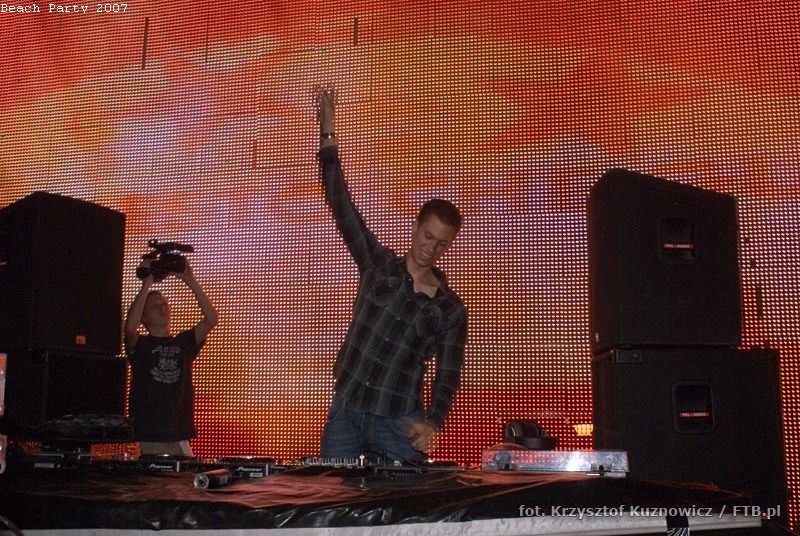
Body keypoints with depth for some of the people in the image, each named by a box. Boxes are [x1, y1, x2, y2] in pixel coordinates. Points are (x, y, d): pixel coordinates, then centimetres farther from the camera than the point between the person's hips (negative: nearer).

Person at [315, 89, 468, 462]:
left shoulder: (450, 310, 5)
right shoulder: (378, 265, 6)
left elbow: (448, 377, 4)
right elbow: (342, 207, 0)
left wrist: (432, 423, -15)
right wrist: (328, 138, -7)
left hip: (398, 428, -1)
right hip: (344, 414, 1)